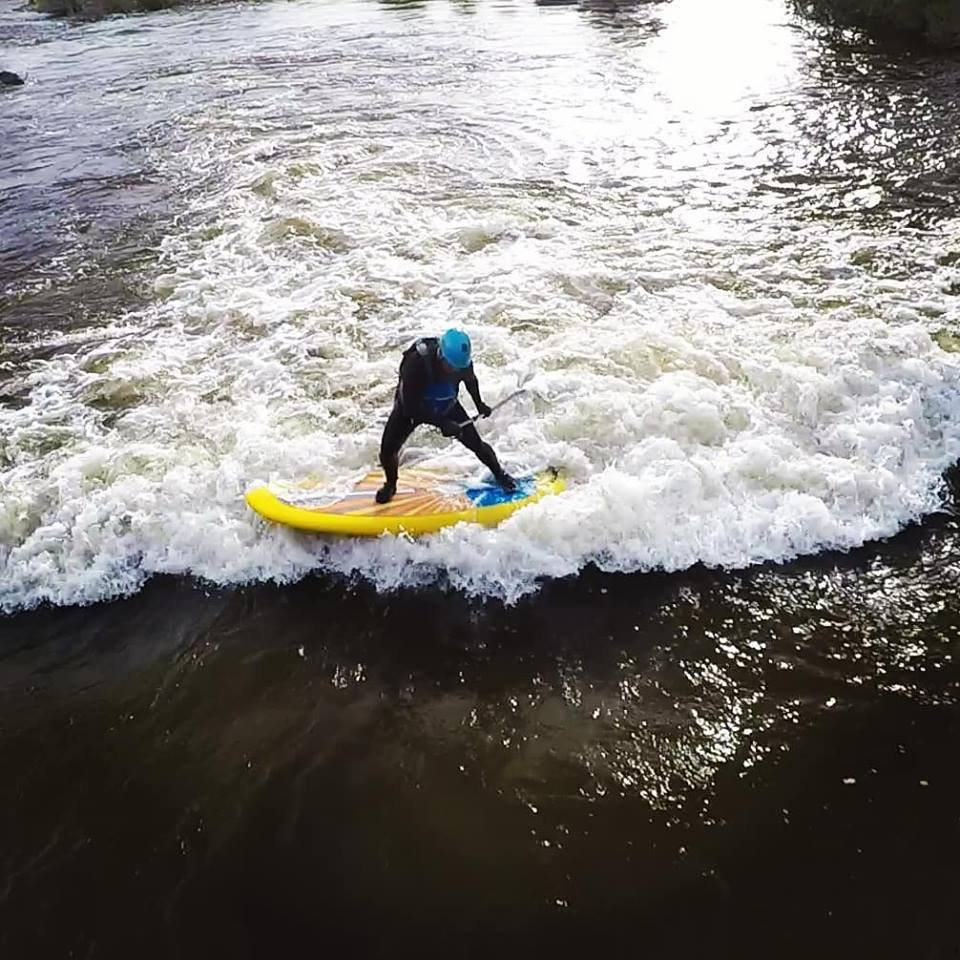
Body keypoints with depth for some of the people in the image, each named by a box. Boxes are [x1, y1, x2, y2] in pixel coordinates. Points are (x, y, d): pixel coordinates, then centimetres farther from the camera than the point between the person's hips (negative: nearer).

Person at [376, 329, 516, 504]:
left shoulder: (462, 360, -26)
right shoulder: (416, 363, -40)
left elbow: (471, 380, 1)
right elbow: (410, 406, -35)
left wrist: (479, 404, 11)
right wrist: (441, 423, -39)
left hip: (446, 406, 3)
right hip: (409, 408, -2)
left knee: (475, 442, -2)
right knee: (388, 449, -14)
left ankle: (499, 474, 26)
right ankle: (391, 484, 18)